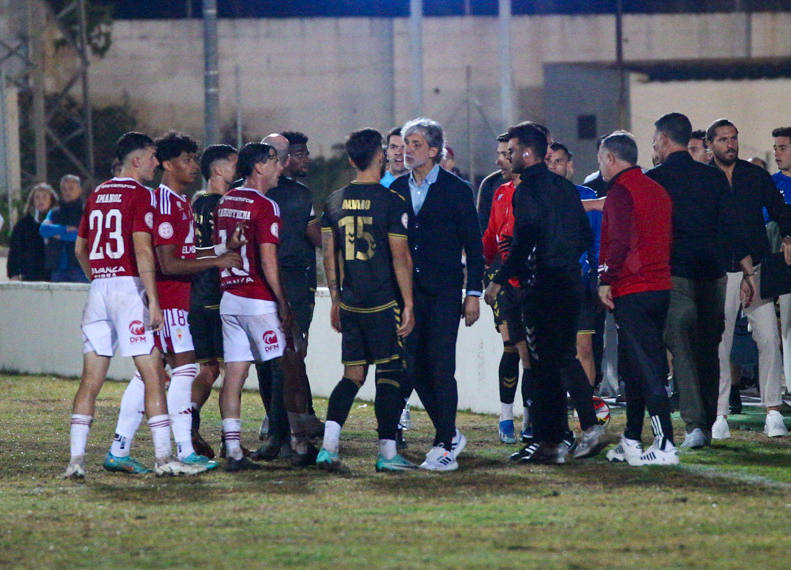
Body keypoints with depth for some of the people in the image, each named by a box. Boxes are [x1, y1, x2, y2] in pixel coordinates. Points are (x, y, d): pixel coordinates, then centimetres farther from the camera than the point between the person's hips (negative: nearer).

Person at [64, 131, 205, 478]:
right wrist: (153, 301, -18)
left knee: (91, 380, 6)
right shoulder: (141, 195, -7)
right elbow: (142, 249, -16)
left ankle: (76, 459, 1)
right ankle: (163, 458, -4)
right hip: (129, 286, -7)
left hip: (98, 289, 7)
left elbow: (80, 248, 20)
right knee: (152, 374, -2)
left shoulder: (97, 195, 15)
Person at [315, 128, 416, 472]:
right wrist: (408, 305, -6)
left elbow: (329, 255, 11)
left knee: (353, 375, 10)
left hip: (349, 302, 5)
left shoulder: (335, 201, 7)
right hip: (383, 302, -5)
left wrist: (335, 300, 20)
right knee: (390, 374, 1)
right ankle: (387, 453, 0)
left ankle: (328, 447, -2)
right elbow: (400, 256, -10)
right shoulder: (391, 201, -9)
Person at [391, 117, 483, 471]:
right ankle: (450, 434, 19)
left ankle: (444, 447, -4)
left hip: (443, 293, -4)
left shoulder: (455, 190, -1)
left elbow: (473, 244, 1)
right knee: (415, 367, 3)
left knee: (440, 368, -8)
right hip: (407, 292, 5)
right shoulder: (398, 189, 11)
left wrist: (473, 294, -4)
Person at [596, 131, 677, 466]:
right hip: (660, 286, 9)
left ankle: (665, 446, -15)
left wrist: (606, 279, -15)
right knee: (634, 368, 17)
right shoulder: (657, 190, 17)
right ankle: (631, 441, 22)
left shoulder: (621, 191, -10)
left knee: (644, 368, -10)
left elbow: (620, 240, -21)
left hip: (631, 292, -9)